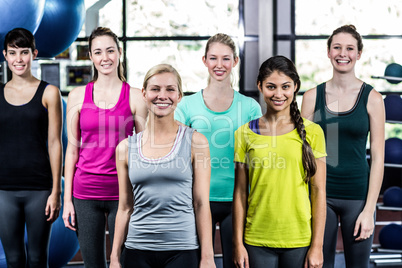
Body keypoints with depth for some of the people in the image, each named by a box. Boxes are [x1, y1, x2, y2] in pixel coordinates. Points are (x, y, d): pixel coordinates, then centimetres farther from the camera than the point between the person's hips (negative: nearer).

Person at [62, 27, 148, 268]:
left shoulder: (135, 97, 1)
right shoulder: (78, 96, 5)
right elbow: (72, 149, 7)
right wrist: (67, 199, 3)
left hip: (122, 192, -1)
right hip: (85, 193, 1)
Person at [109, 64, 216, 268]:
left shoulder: (196, 142, -1)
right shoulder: (126, 148, 5)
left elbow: (201, 204, -2)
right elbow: (125, 208, 10)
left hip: (183, 250, -2)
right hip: (138, 250, 2)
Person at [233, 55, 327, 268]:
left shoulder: (311, 132, 1)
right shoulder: (245, 134, 4)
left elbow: (319, 191, 0)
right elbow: (240, 192, 5)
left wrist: (317, 246, -3)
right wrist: (237, 243, 3)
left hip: (300, 240, -1)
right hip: (257, 242, 1)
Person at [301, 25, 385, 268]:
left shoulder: (372, 98, -2)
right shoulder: (313, 96, 3)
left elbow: (378, 158, -2)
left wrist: (369, 210, -8)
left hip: (357, 195, -1)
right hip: (320, 193, 1)